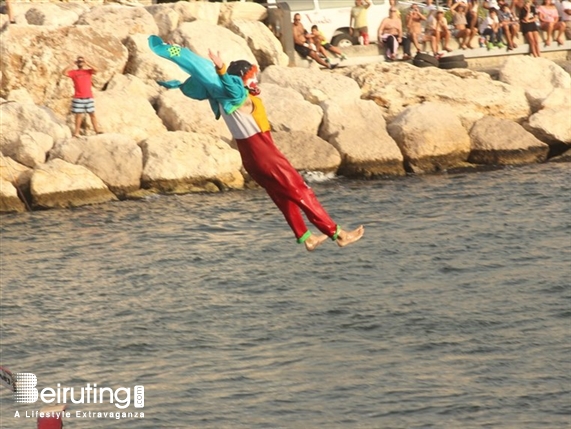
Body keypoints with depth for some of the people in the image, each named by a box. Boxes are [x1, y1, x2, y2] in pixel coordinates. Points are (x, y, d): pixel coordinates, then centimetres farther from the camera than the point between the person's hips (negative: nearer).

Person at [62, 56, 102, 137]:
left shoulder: (88, 71, 8)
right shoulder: (74, 72, 4)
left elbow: (96, 70, -11)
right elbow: (64, 73, -11)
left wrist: (86, 63, -10)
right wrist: (72, 65, -10)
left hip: (89, 97, 1)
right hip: (78, 98, -1)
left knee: (92, 114, 3)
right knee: (79, 115, -1)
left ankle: (97, 131, 6)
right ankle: (76, 132, 3)